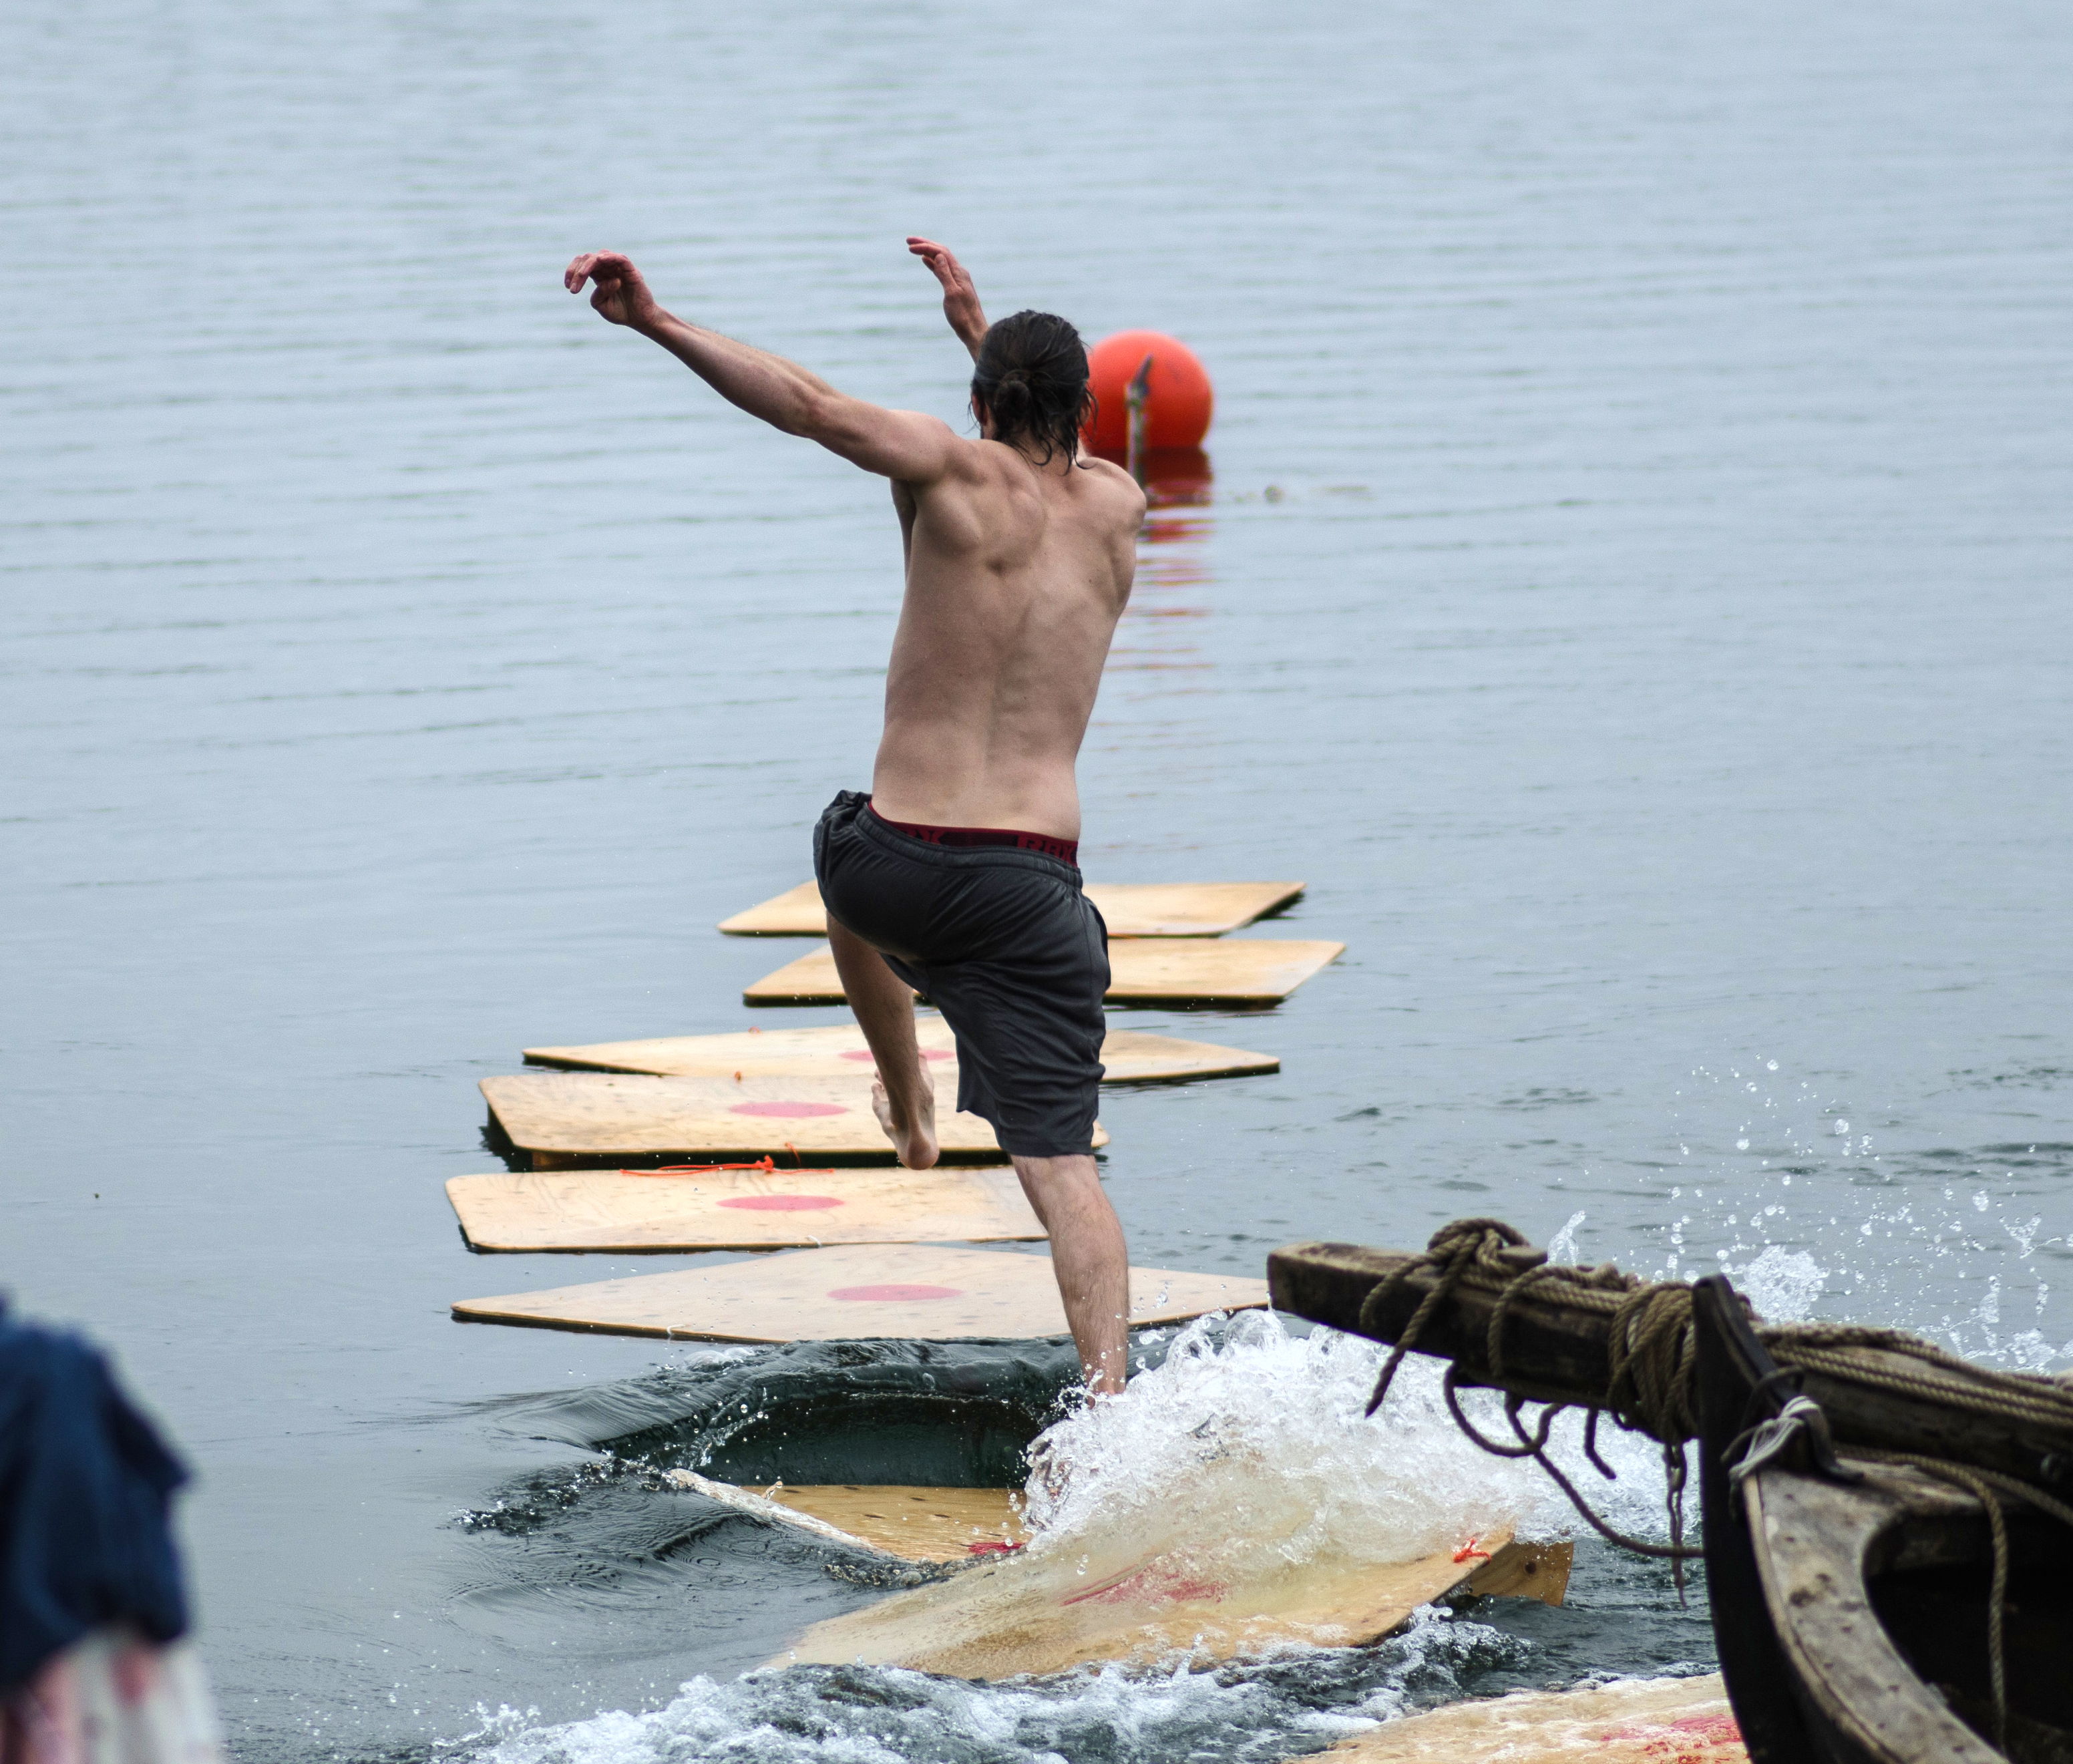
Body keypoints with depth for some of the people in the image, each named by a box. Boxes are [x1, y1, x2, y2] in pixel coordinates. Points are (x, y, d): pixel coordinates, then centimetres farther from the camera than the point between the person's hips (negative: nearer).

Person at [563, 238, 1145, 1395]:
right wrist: (983, 328, 43)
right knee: (1060, 1162, -3)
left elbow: (808, 403, -15)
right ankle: (1114, 1400, -20)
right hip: (1035, 890, 1)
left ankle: (906, 1099, 52)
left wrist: (656, 320, -15)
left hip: (899, 864, -1)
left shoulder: (959, 472, -2)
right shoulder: (1118, 507, 11)